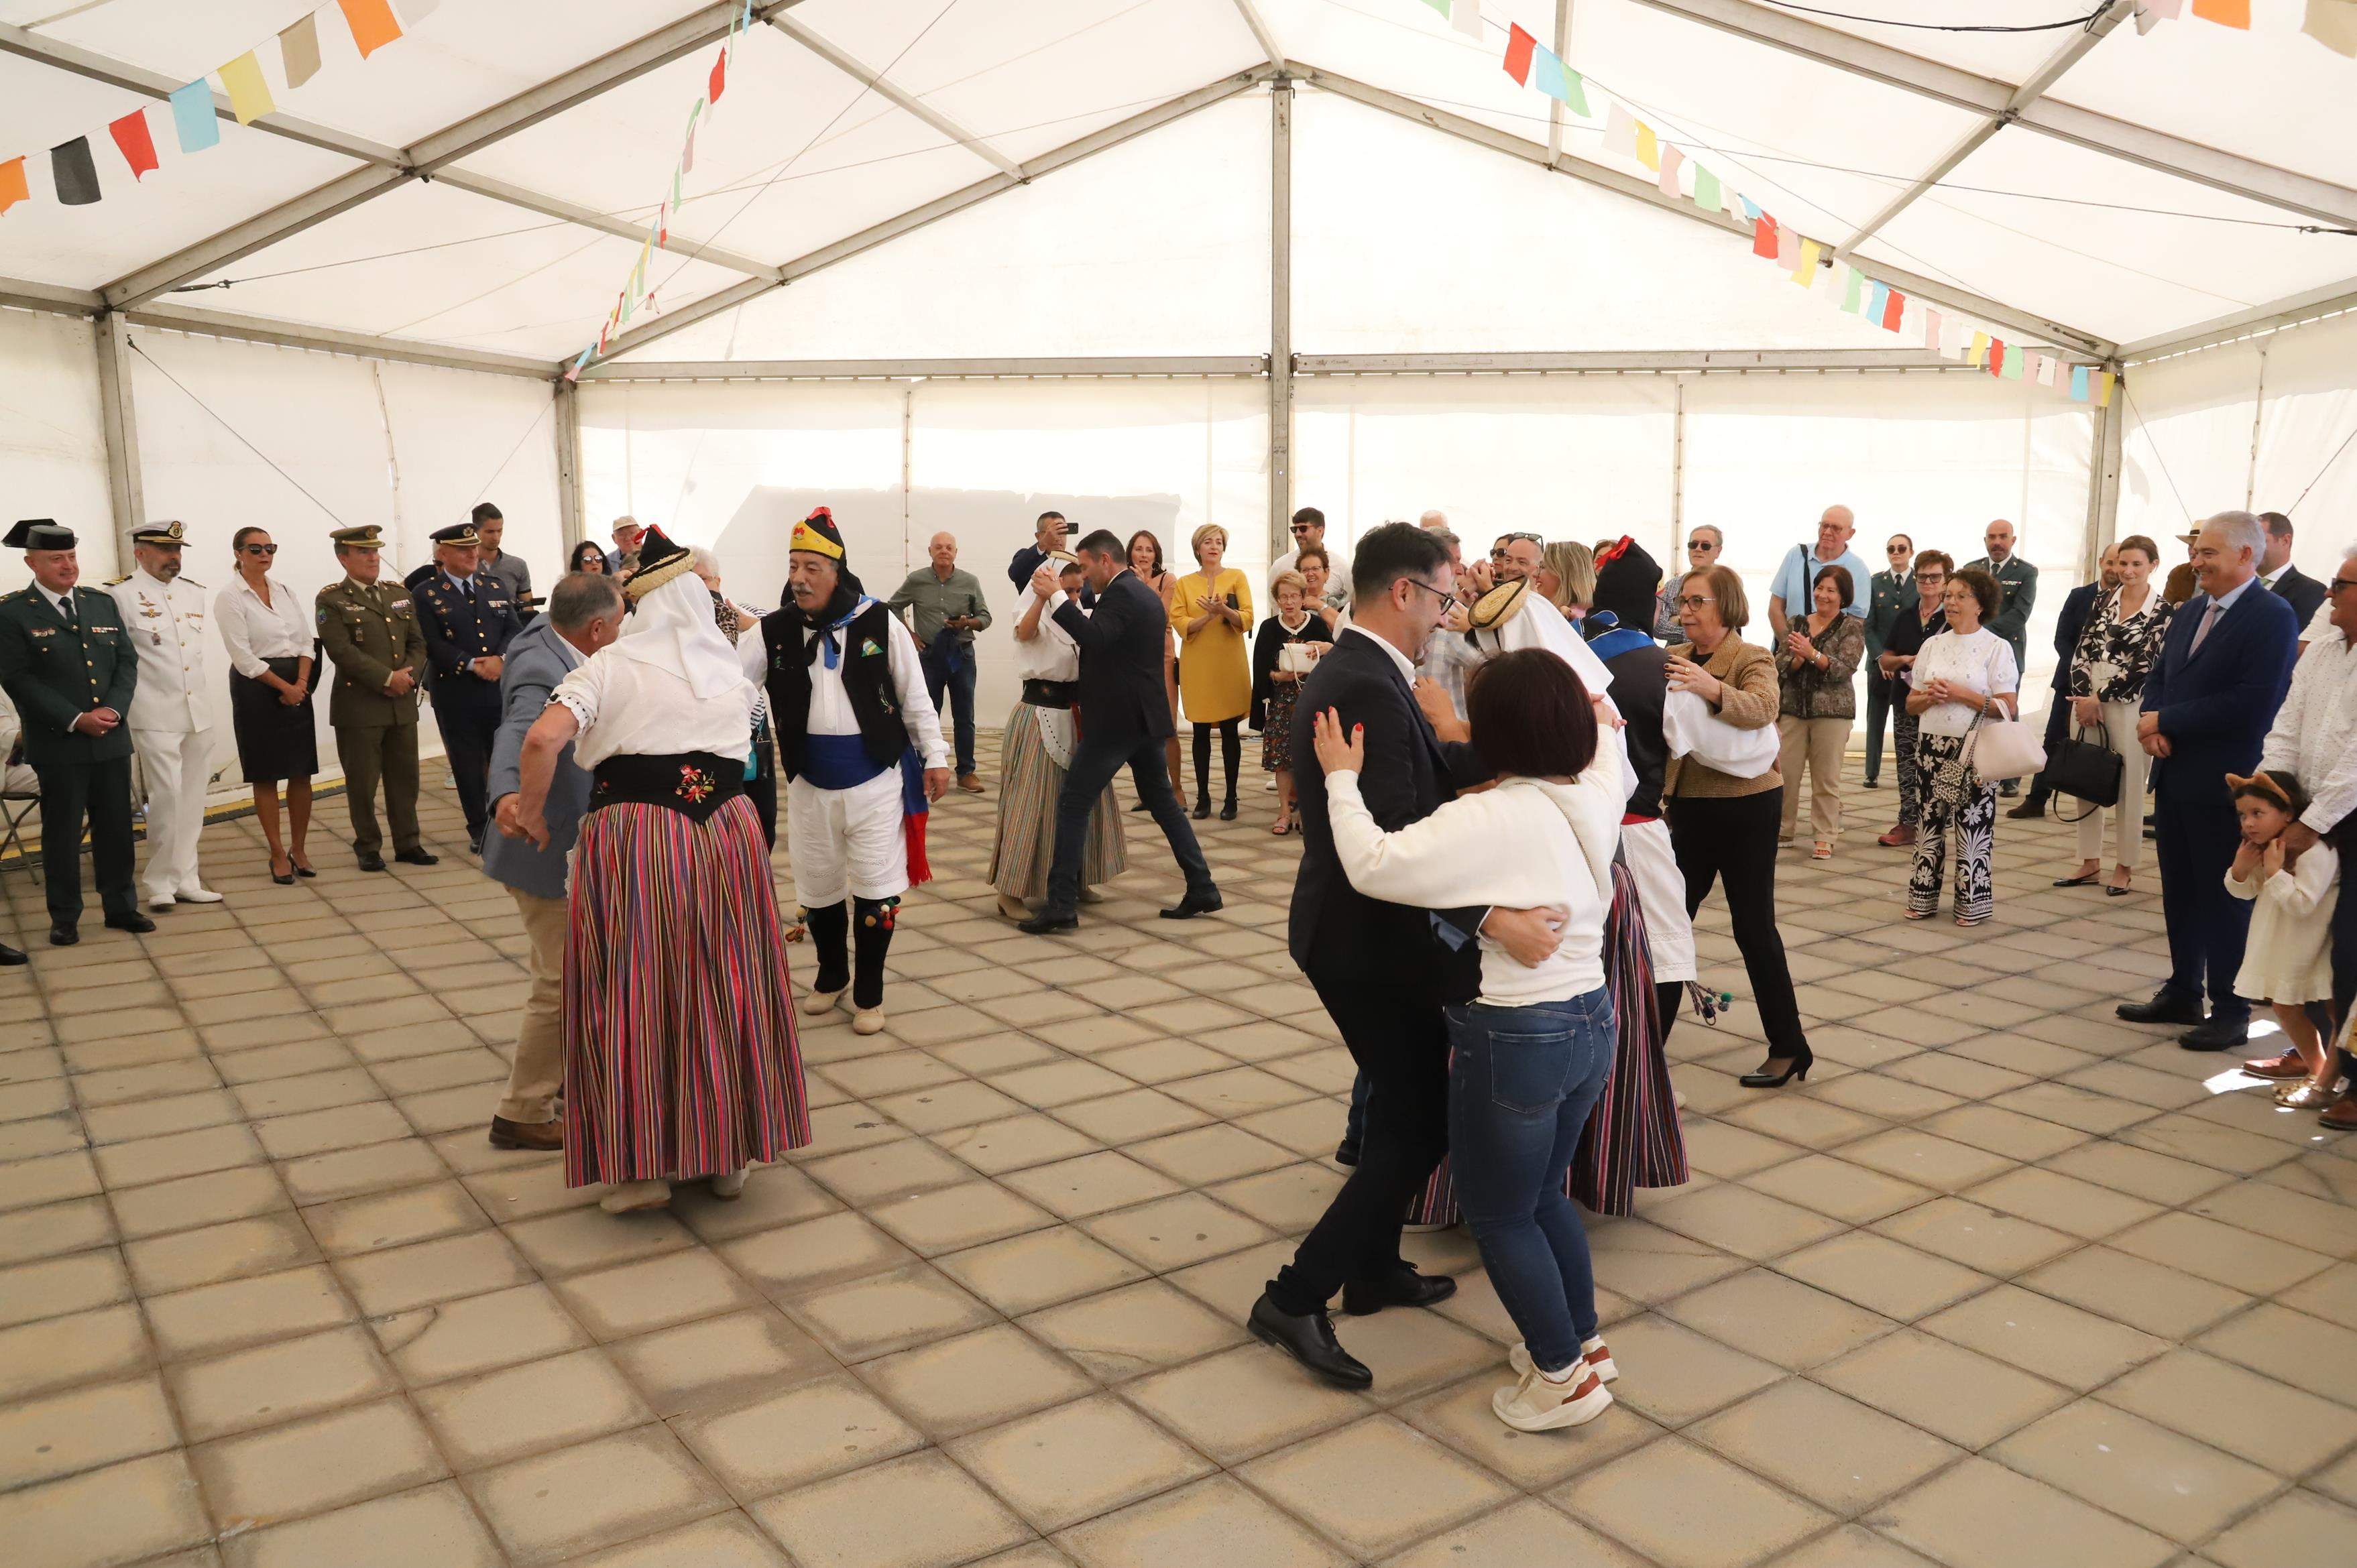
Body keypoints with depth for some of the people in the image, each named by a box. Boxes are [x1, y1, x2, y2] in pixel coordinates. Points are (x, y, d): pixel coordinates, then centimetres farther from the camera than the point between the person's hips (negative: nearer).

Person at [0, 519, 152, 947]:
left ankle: (121, 907, 21)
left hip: (111, 739, 4)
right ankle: (65, 919, 14)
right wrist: (75, 720, -16)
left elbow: (127, 662, 8)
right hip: (58, 745, -4)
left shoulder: (102, 604, 11)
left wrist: (113, 709, -8)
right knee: (61, 832, 4)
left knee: (117, 826, 10)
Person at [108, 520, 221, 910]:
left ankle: (184, 879, 17)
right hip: (155, 716, -6)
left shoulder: (194, 592, 13)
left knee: (193, 798, 9)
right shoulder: (119, 595, -6)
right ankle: (160, 882, 5)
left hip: (199, 713, 6)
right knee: (167, 797, -9)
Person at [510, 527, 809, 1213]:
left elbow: (544, 738, -15)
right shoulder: (732, 671, 11)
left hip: (634, 841, -3)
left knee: (634, 994, 6)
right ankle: (728, 1156, 23)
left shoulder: (610, 667, -2)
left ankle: (643, 1165, 11)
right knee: (723, 991, 12)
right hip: (727, 831, 4)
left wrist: (531, 813, -2)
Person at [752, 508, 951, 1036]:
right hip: (809, 783, 3)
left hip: (876, 779, -3)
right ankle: (832, 975, 39)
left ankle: (869, 992, 20)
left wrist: (935, 755, -2)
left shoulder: (879, 623, -7)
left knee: (874, 887, 4)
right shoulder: (775, 630, -1)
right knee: (817, 887, 16)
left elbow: (914, 697, -1)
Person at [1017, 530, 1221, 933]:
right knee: (1162, 801, 16)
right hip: (1146, 718, 10)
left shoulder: (1121, 594, -13)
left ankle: (1061, 905, -5)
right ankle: (1202, 888, 17)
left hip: (1116, 721, -10)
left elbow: (1094, 638, -30)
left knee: (1073, 805, -4)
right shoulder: (1148, 594, 17)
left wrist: (1057, 596, -27)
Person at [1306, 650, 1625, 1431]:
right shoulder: (1597, 797, 0)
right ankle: (1583, 1340, 38)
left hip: (1514, 1041, -8)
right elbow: (1603, 739, 24)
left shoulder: (1487, 821, -23)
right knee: (1543, 1196, 26)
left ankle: (1563, 1375, 21)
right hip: (1591, 1022, 8)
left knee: (1500, 1216, 11)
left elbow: (1374, 865, -26)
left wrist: (1341, 779, -14)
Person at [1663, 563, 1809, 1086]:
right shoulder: (1675, 659, 9)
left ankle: (1789, 1048, 11)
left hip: (1745, 807, -6)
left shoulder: (1753, 659, -9)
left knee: (1753, 926, -1)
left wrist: (1712, 689, -47)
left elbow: (1761, 709, -30)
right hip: (1689, 806, 6)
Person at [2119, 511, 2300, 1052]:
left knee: (2224, 898, 2)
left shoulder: (2272, 617, -13)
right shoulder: (2189, 613, 12)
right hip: (2174, 776, 7)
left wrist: (2167, 722, -15)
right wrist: (2152, 725, -6)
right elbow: (2158, 677, 15)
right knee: (2179, 892, 15)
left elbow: (2251, 705, -21)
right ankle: (2182, 995, 28)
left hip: (2223, 784, -7)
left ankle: (2230, 1012, 13)